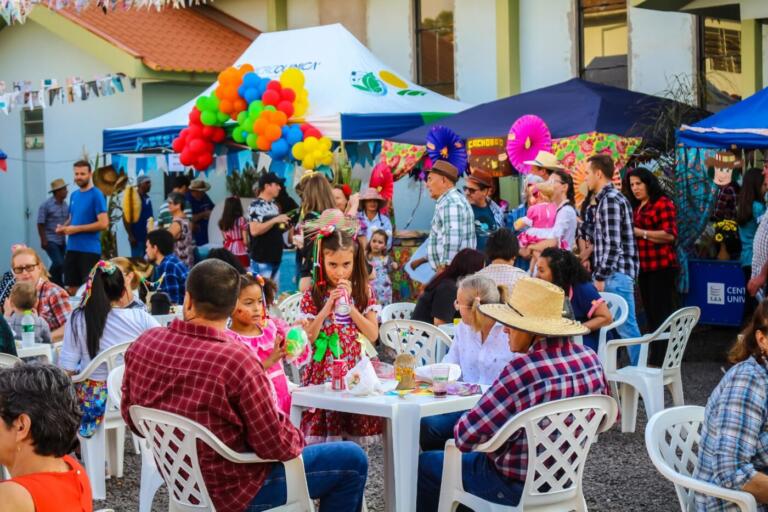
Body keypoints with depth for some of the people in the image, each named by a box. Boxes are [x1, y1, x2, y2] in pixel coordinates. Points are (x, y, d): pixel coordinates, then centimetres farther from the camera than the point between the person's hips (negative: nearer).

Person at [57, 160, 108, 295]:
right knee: (71, 287, 11)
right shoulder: (74, 195, 13)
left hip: (90, 250, -7)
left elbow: (104, 224, -17)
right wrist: (63, 227, 2)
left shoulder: (96, 195, -10)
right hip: (72, 248, 7)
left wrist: (76, 229, -15)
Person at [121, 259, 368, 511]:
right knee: (352, 460, 7)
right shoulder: (236, 358, -30)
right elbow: (277, 446, -22)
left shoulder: (144, 343, -11)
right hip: (232, 491, -7)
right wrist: (296, 437, 0)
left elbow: (132, 419, 5)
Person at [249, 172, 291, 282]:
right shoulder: (256, 206, -13)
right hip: (261, 260, -8)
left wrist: (284, 226, 2)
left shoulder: (274, 205, 12)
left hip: (276, 258, 8)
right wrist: (275, 220, -23)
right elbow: (254, 230, -23)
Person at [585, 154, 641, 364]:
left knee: (626, 327, -7)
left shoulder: (610, 200, -14)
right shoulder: (608, 198, 17)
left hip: (616, 275, -10)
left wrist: (600, 277, -17)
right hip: (611, 275, 10)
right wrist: (598, 273, 20)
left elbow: (613, 244, -20)